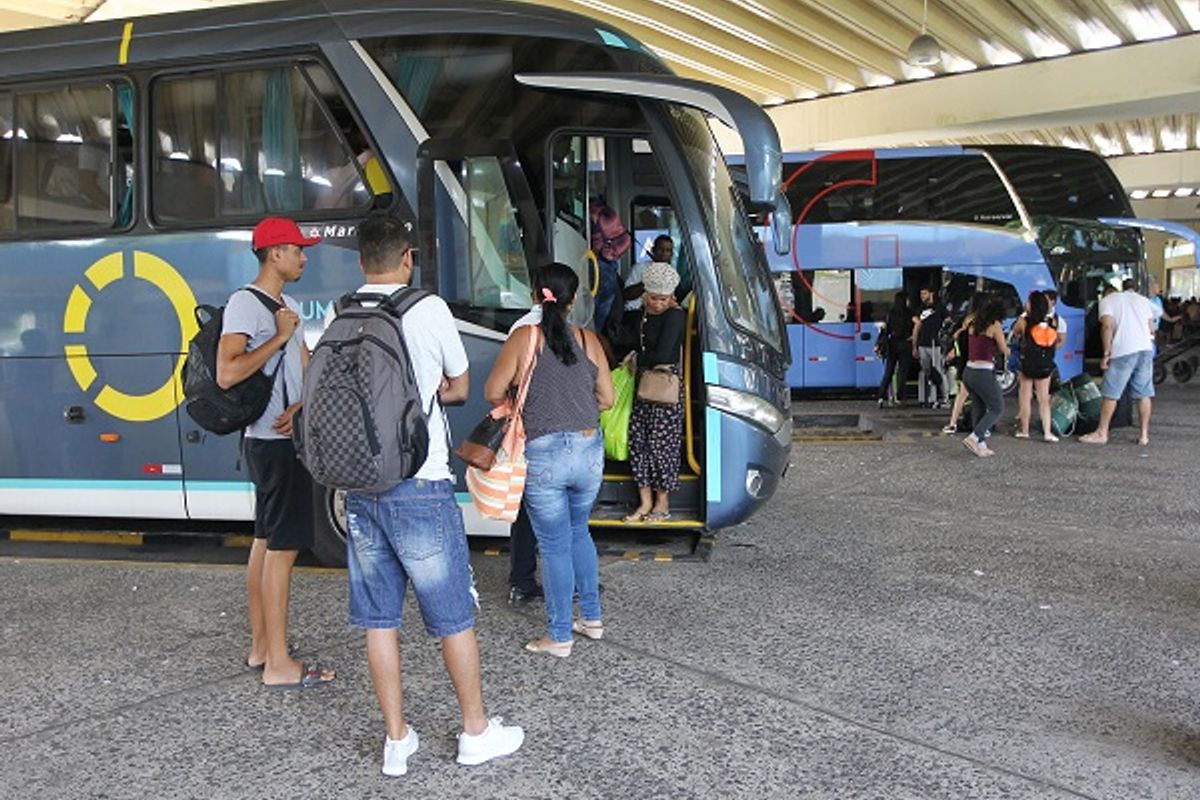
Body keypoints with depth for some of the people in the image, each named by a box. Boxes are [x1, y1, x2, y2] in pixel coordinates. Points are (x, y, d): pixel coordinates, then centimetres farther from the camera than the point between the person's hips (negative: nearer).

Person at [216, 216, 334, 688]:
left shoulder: (288, 306, 17)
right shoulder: (245, 304, -12)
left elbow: (306, 368, 13)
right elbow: (227, 374, -24)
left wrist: (300, 407, -6)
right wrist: (279, 338, -18)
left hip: (287, 437, 10)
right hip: (273, 441, -10)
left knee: (266, 542, 14)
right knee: (283, 547, -8)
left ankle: (260, 648, 24)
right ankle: (278, 664, -2)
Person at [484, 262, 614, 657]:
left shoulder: (524, 337, -7)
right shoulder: (587, 340, 2)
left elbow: (493, 392, -6)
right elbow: (606, 398, 7)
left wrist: (520, 409, 14)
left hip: (542, 456, -4)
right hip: (589, 451, 4)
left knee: (555, 546, 7)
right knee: (578, 532, 24)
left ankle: (559, 636, 16)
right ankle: (592, 617, 32)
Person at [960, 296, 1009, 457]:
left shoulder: (973, 325, 11)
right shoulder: (995, 326, -7)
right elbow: (1004, 350, 1)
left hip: (968, 371, 7)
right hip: (983, 374, -7)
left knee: (978, 408, 16)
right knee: (997, 408, 6)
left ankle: (981, 445, 18)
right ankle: (973, 438, -6)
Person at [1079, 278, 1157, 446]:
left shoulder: (1107, 300, 6)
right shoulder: (1142, 300, 21)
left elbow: (1108, 326, -8)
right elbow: (1151, 328, 18)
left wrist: (1106, 353, -7)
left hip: (1123, 350, -5)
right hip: (1146, 349, 5)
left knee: (1110, 393, 1)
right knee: (1143, 394, 9)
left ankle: (1102, 433, 4)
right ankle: (1144, 434, 11)